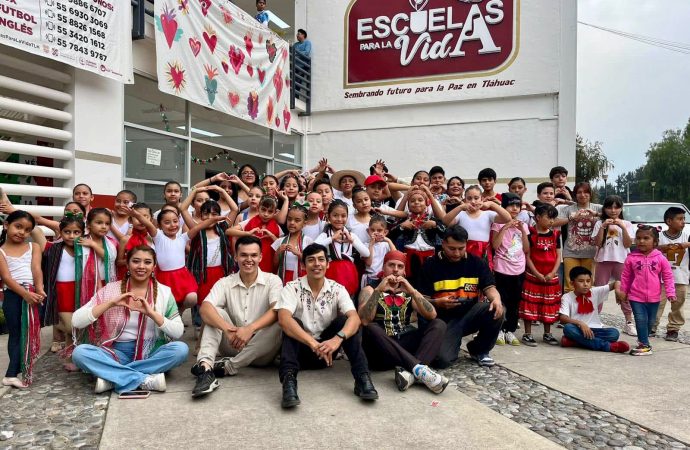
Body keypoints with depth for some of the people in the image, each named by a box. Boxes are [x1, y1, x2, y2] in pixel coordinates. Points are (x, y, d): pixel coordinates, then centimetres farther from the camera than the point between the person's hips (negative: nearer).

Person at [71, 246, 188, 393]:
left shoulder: (164, 292, -1)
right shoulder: (110, 290, 0)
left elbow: (178, 332, -9)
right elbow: (76, 321, -10)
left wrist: (151, 313, -21)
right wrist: (110, 303, -20)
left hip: (151, 353, 0)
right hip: (117, 353, 1)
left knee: (181, 349, -29)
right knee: (79, 352, -26)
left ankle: (112, 376, -22)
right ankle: (146, 379, -28)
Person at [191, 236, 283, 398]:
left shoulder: (272, 280, -3)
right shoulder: (225, 283, 2)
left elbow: (277, 311, -20)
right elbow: (205, 308, -17)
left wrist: (250, 328, -37)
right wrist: (227, 328, -36)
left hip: (260, 351, -2)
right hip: (232, 345, 2)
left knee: (279, 324, -30)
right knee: (215, 312, -17)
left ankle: (228, 366, -26)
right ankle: (205, 367, -37)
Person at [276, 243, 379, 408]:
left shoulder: (337, 289, -6)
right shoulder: (292, 288, -11)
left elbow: (354, 318, -22)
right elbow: (283, 319, -29)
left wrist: (337, 339, -43)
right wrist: (313, 343, -41)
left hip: (326, 349, 2)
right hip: (300, 348, -1)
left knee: (344, 320, -22)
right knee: (293, 323, -29)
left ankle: (362, 378, -28)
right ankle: (288, 379, -43)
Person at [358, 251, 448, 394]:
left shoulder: (408, 291, 12)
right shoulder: (370, 290, 3)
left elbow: (432, 315, -5)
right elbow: (364, 321, -17)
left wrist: (412, 292, -17)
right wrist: (378, 290, -24)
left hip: (404, 347, 4)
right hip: (381, 352, -3)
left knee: (438, 324, -13)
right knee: (371, 329, -33)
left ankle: (409, 372, -34)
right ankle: (419, 368, -37)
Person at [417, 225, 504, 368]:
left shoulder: (477, 262, 3)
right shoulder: (431, 265, -4)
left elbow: (489, 287, -2)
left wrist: (496, 299, -25)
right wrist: (438, 303, -23)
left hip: (471, 314, 3)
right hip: (444, 320, -2)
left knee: (496, 310, -28)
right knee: (442, 359, -26)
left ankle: (478, 350, 1)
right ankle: (453, 343, 16)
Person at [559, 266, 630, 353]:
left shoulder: (595, 292, 3)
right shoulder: (567, 297, -5)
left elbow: (616, 283, 0)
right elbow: (563, 318, -16)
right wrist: (580, 323, -31)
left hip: (595, 329, 3)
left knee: (614, 333, -24)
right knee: (568, 328, -35)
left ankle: (575, 341, -26)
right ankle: (608, 346, -31)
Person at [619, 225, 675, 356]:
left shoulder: (660, 258, -3)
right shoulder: (631, 258, -5)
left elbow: (668, 277, 1)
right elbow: (625, 277, 3)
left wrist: (670, 293, -5)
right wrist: (623, 292, 6)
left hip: (654, 298, 2)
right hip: (636, 297, -2)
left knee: (650, 321, 15)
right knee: (641, 320, -6)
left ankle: (642, 340, 34)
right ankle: (645, 345, 1)